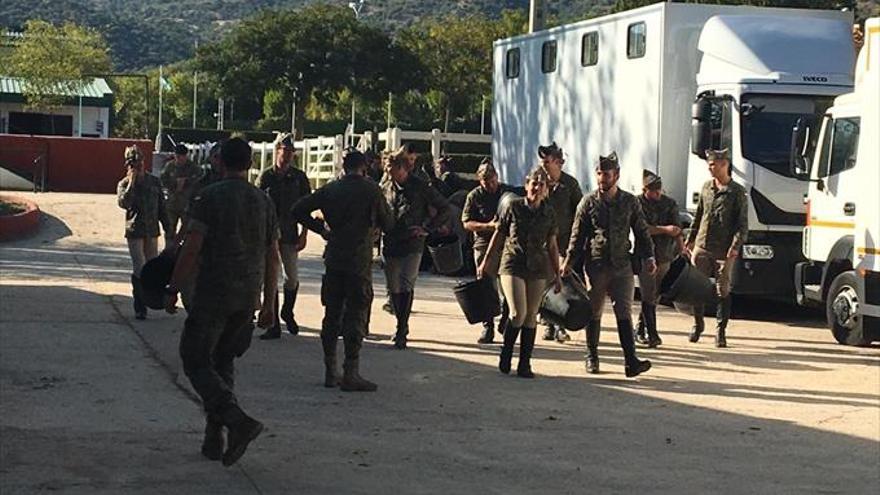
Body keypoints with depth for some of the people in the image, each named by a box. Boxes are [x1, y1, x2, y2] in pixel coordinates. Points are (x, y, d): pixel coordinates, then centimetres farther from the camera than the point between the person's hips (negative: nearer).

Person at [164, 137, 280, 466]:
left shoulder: (211, 196, -8)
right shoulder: (264, 201, 9)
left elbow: (191, 248, -13)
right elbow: (272, 256, 11)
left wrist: (173, 290, -6)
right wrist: (269, 303, 18)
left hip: (212, 294, -6)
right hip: (248, 297, 6)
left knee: (196, 362, -1)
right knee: (223, 362, 17)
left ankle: (238, 421, -21)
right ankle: (214, 439, 15)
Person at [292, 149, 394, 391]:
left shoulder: (330, 189, 5)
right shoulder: (371, 189, -6)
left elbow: (298, 210, 2)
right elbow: (387, 224, 0)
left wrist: (320, 228, 10)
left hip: (333, 258, 4)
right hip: (359, 261, -4)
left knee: (332, 314, 11)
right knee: (356, 314, -2)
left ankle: (330, 371, 14)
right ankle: (350, 373, -5)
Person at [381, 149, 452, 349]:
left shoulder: (421, 188, -3)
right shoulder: (386, 189, 9)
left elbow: (444, 209, 3)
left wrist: (427, 228, -5)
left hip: (412, 245, -5)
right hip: (391, 244, 5)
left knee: (407, 285, -16)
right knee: (394, 288, 9)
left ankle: (402, 331, -14)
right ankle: (402, 326, 25)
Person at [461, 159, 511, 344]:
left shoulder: (508, 192, 7)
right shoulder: (474, 196, 3)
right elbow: (467, 223, -1)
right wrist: (488, 226, -14)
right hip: (484, 246, 0)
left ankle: (504, 320, 14)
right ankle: (487, 327, 8)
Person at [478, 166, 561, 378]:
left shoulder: (549, 214, 4)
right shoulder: (514, 207, -3)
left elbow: (552, 246, 11)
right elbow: (498, 235, 5)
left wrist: (557, 275, 12)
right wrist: (486, 262, 8)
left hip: (538, 269, 3)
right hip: (513, 266, -3)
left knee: (531, 316, 3)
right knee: (518, 313, -13)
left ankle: (524, 364, 9)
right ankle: (505, 354, 10)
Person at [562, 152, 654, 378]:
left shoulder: (630, 202, 6)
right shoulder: (588, 202, 3)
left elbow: (641, 232, 11)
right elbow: (577, 235, 5)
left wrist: (649, 257, 0)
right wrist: (569, 261, -2)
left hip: (622, 266, 0)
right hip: (596, 265, 0)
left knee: (624, 312, -7)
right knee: (594, 313, 8)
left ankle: (631, 361, -13)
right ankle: (592, 357, 22)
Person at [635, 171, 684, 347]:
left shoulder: (670, 204, 8)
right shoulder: (637, 204, -5)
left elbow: (677, 229, 4)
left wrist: (682, 250, -7)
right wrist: (665, 230, -17)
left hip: (664, 256, 5)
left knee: (655, 296, 9)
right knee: (648, 296, -8)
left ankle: (640, 330, 21)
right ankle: (652, 334, -6)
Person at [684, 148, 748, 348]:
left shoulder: (737, 192, -4)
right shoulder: (706, 187, 10)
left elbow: (742, 224, -5)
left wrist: (736, 246, -16)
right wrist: (690, 240, 15)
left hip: (724, 250, -4)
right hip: (702, 246, 4)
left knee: (723, 291, 1)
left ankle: (721, 330, 8)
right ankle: (698, 323, 24)